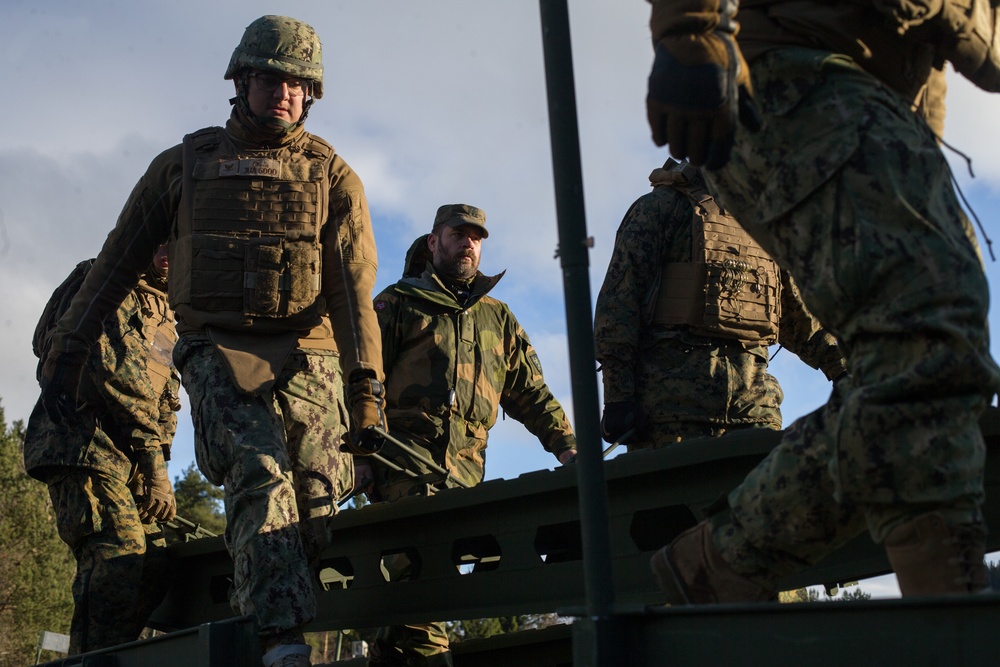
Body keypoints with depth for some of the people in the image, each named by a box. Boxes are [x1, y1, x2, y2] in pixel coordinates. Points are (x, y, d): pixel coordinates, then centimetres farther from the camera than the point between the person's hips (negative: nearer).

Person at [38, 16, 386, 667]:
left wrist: (368, 387, -16)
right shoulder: (185, 164, 12)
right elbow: (118, 262, 16)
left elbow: (353, 285, -3)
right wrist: (67, 350, 12)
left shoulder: (332, 176, 9)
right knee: (262, 477, -25)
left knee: (318, 509, -8)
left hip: (308, 360, 2)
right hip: (220, 351, -2)